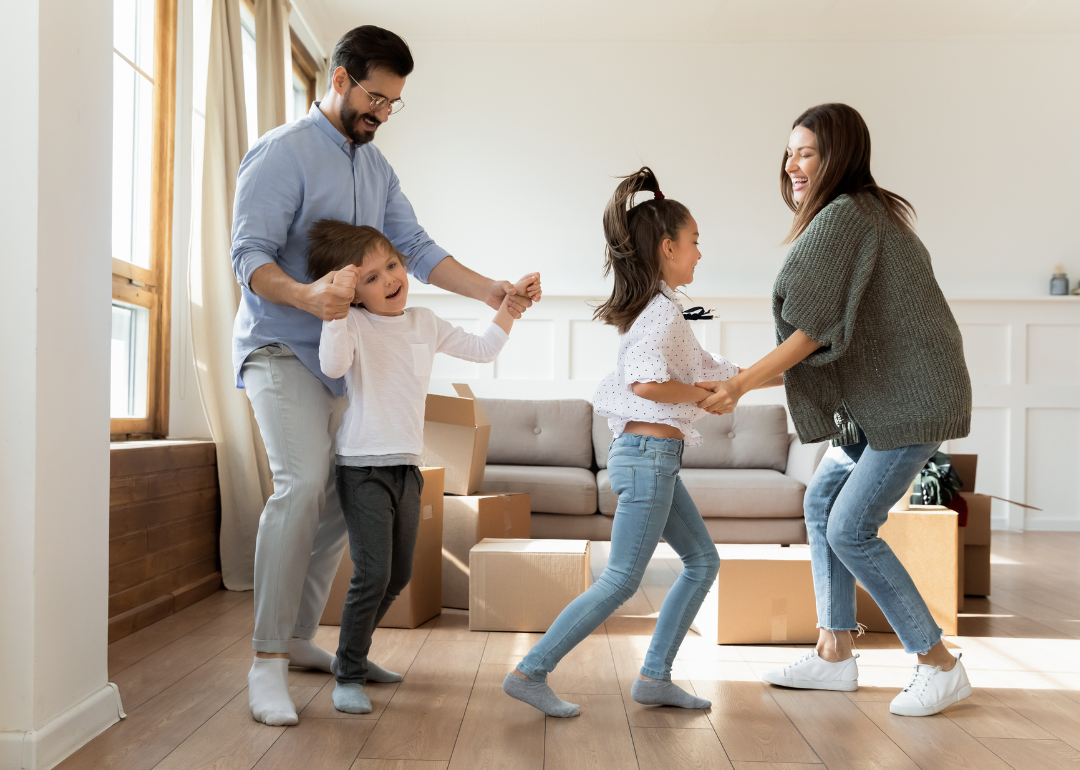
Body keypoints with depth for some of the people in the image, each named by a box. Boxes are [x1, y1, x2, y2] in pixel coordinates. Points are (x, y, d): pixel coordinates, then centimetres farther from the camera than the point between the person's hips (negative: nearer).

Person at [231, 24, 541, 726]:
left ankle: (299, 638, 19)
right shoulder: (284, 153, -9)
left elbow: (416, 250, 8)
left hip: (343, 355, 8)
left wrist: (492, 292, -5)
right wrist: (304, 294, -38)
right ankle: (267, 661, -16)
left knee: (341, 497, 6)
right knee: (304, 483, -24)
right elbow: (249, 255, -17)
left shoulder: (377, 168, 15)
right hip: (279, 348, -7)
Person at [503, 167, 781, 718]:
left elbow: (713, 371, 24)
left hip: (653, 456, 10)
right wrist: (695, 392, -12)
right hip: (649, 453, -10)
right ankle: (530, 673, 1)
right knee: (620, 581, -6)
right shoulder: (664, 310, -13)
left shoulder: (658, 310, 18)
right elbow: (648, 382, -30)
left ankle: (655, 677, 17)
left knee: (702, 561, 14)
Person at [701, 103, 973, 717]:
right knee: (822, 503, 11)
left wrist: (740, 384, -17)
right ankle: (835, 654, 18)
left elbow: (816, 326, -21)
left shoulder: (845, 216, -15)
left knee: (850, 528, -11)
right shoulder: (872, 213, 16)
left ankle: (941, 666, 3)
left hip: (913, 397, -11)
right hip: (880, 399, 11)